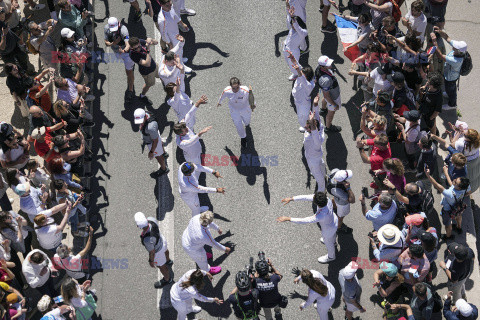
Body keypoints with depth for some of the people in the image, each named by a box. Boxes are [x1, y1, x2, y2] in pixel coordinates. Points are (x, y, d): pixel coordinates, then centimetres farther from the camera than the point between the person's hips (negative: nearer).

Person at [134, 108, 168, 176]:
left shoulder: (151, 127, -48)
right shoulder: (145, 114, -26)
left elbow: (155, 140, -31)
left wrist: (151, 152, -19)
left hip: (152, 141, -7)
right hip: (152, 134, 7)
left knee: (158, 156, 23)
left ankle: (164, 169, 53)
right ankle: (164, 153, 73)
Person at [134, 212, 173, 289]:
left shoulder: (147, 240, -49)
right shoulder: (151, 219, -36)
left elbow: (152, 251, -29)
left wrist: (151, 261, -7)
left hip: (157, 250, -5)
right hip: (161, 239, 6)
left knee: (161, 266, 27)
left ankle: (167, 279, 57)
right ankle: (167, 261, 74)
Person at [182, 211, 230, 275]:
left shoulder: (197, 217, -29)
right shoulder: (205, 236, -43)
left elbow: (211, 223, -7)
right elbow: (214, 244, -22)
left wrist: (217, 228, 12)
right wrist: (224, 249, -3)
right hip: (192, 249, -5)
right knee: (202, 259, 29)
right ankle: (207, 270, 61)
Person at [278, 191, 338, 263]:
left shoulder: (320, 216, -51)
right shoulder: (326, 198, -34)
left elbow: (303, 221, -43)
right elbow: (306, 197, -28)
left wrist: (287, 219, -37)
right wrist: (291, 199, -27)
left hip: (328, 229, -5)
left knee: (328, 242, 29)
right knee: (333, 234, 40)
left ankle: (331, 257, 61)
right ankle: (333, 241, 75)